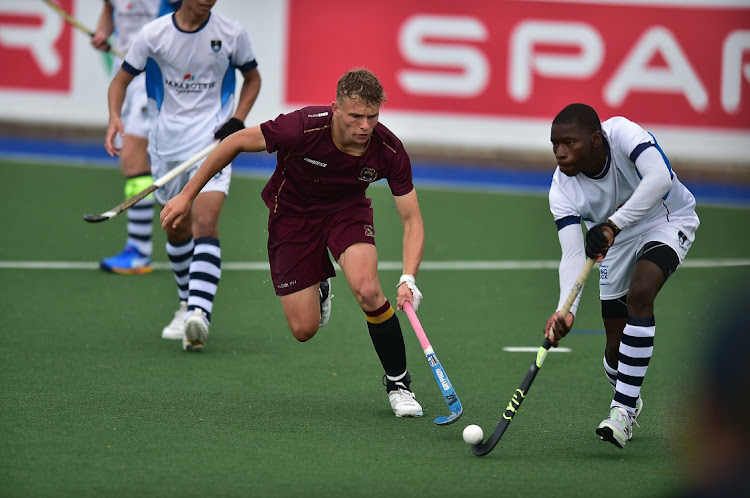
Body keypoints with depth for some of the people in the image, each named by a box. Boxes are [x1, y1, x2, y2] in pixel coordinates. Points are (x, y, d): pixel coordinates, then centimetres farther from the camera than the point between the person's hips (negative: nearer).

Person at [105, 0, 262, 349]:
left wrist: (238, 120, -4)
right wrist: (115, 117, -15)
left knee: (205, 221, -21)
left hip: (213, 140, -3)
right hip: (167, 144, 3)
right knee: (177, 229, 13)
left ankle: (198, 316, -32)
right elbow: (121, 79, 5)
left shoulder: (231, 34, -4)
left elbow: (252, 78, 12)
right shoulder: (154, 34, -4)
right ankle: (186, 305, 36)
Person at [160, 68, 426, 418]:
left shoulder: (389, 151, -27)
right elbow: (237, 142, -18)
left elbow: (412, 220, -19)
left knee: (367, 288, -29)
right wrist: (187, 195, -14)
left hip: (347, 209, 1)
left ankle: (398, 383, -7)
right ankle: (320, 287, 35)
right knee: (304, 329, -4)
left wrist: (408, 278, -35)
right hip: (292, 214, -1)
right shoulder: (302, 128, -33)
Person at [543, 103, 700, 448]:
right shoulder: (562, 190, -22)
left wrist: (612, 225, -50)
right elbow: (572, 255, -28)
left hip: (667, 222, -4)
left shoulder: (622, 133, -32)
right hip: (617, 241, 4)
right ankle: (629, 404, 39)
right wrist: (565, 311, -44)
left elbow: (659, 177, -47)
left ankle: (623, 408, -27)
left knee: (640, 293, -32)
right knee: (617, 346, 4)